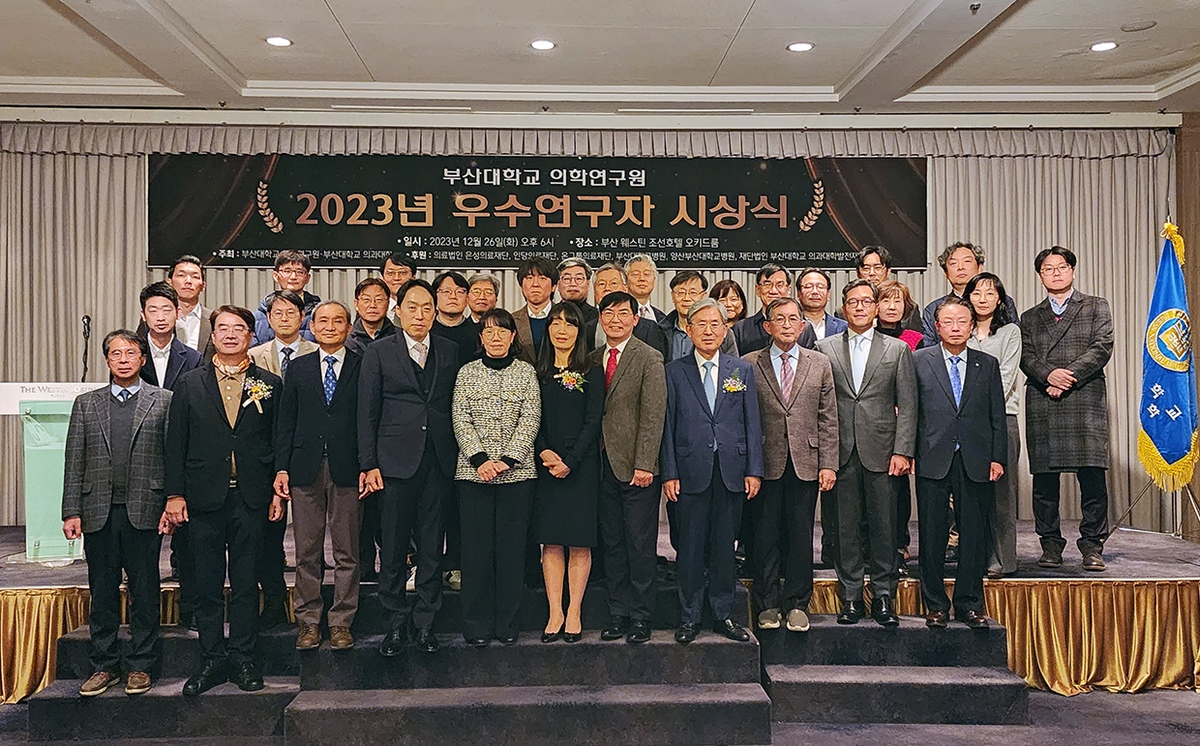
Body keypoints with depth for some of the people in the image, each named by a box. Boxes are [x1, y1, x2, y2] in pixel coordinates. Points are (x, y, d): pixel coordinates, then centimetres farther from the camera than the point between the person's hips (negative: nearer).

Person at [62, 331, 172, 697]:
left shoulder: (164, 401, 4)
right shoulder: (86, 404, 12)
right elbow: (74, 461, 9)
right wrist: (71, 512, 2)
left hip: (145, 511, -2)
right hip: (99, 513, 3)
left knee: (145, 592, 4)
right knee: (102, 594, 9)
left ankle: (140, 667, 15)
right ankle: (104, 666, 21)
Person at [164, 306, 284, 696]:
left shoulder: (270, 385, 6)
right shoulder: (190, 384, 7)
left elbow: (278, 441, 5)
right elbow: (176, 442, 5)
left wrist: (278, 491, 0)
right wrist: (174, 494, -1)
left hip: (251, 498, 0)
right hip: (204, 498, 1)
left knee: (246, 584, 6)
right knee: (207, 586, 7)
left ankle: (243, 659, 16)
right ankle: (212, 660, 18)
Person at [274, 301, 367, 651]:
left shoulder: (363, 367, 4)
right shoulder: (299, 369, 11)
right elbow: (286, 422, 9)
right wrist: (281, 468, 1)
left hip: (347, 470, -2)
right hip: (306, 469, 2)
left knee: (347, 553, 5)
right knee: (306, 553, 7)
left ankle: (341, 623, 15)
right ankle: (308, 621, 18)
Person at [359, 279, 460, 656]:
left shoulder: (450, 351, 10)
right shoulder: (378, 352, 3)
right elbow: (367, 413, 1)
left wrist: (457, 455, 4)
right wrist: (369, 464, -4)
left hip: (438, 462, 2)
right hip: (395, 462, -2)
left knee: (432, 546, 7)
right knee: (393, 547, 4)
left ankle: (425, 621, 19)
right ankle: (396, 622, 18)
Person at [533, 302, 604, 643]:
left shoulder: (591, 372, 1)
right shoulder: (539, 372, 11)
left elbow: (593, 422, -5)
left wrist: (570, 461, -12)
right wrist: (543, 451, -9)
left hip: (581, 464, -3)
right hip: (545, 465, 3)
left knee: (579, 541, 0)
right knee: (551, 541, 3)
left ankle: (574, 613, 7)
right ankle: (555, 614, 8)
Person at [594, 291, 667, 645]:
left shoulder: (649, 358, -5)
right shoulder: (594, 360, 12)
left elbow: (653, 415, -10)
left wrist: (644, 464, -16)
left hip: (637, 467, -5)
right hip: (604, 466, 5)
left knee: (640, 545, 1)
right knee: (612, 544, 10)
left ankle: (641, 617, 12)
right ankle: (618, 614, 20)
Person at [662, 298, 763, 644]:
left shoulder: (742, 370, 9)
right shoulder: (674, 372, 4)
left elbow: (752, 423, 7)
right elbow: (667, 425, 1)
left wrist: (754, 470, 0)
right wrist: (669, 473, -5)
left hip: (732, 472, 2)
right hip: (691, 472, -1)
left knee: (724, 546, 9)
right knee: (691, 547, 4)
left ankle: (723, 614, 21)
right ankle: (689, 617, 16)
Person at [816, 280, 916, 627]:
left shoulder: (897, 349, 8)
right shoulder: (825, 349, 8)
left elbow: (907, 406, 4)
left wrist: (901, 451, -5)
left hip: (881, 451, 0)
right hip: (841, 452, 1)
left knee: (884, 527, 3)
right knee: (846, 527, 5)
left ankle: (883, 596, 15)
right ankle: (851, 596, 16)